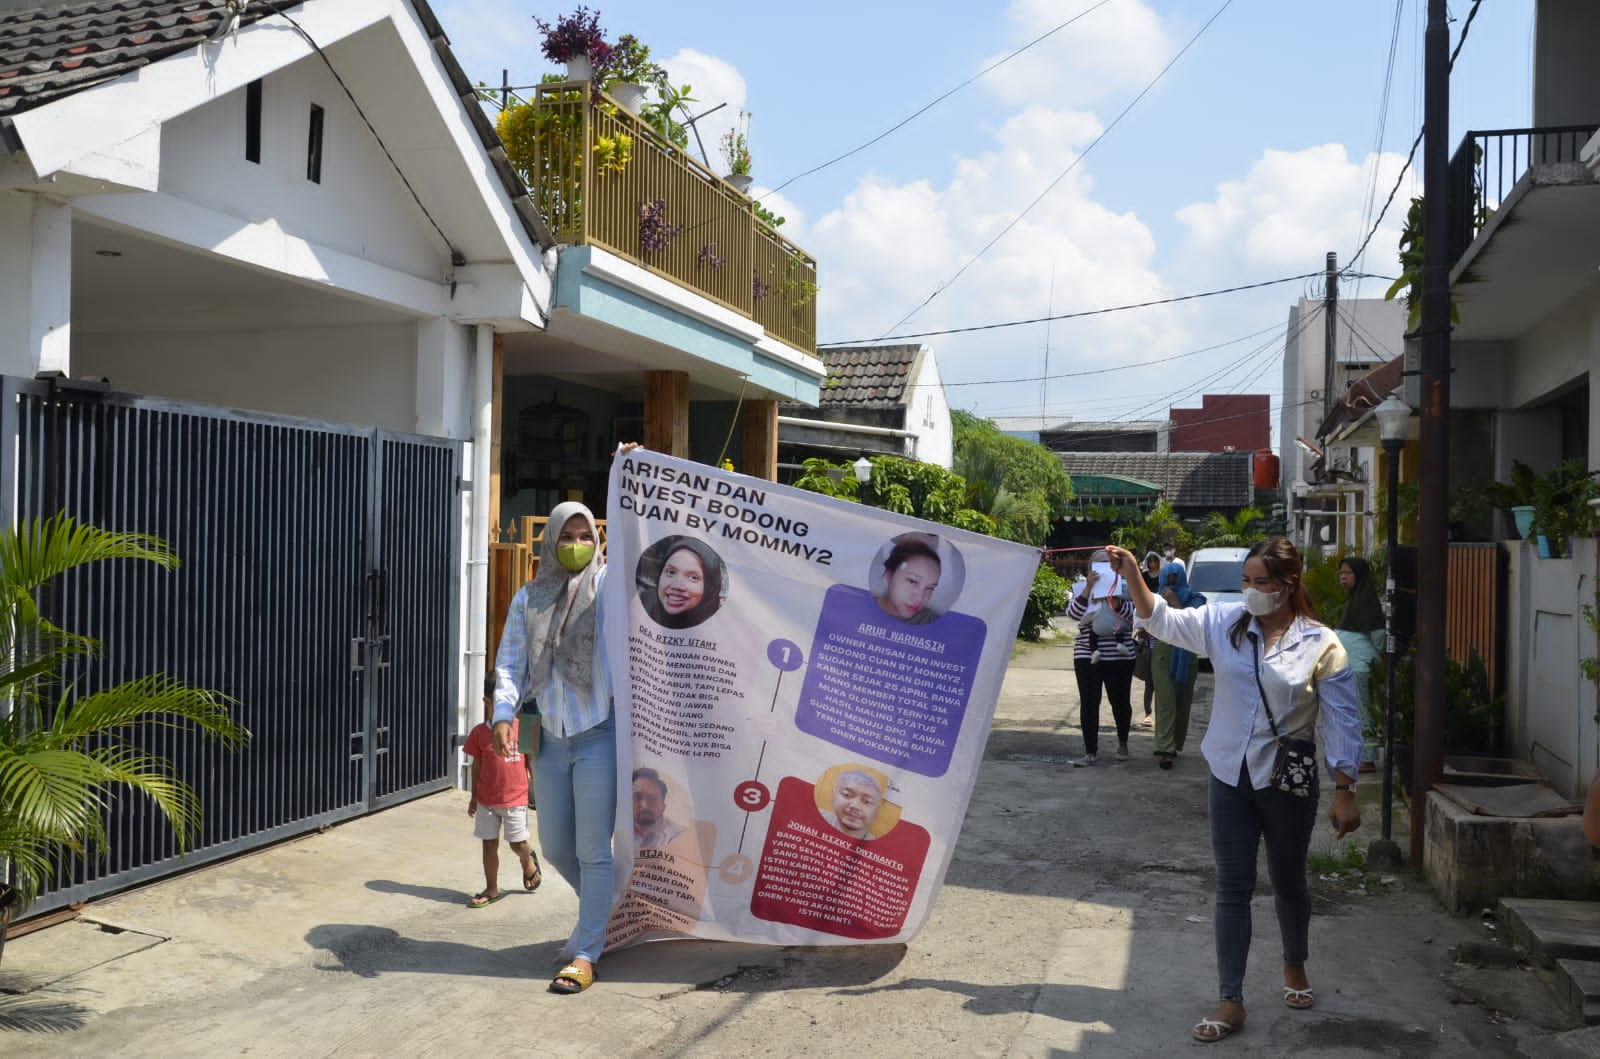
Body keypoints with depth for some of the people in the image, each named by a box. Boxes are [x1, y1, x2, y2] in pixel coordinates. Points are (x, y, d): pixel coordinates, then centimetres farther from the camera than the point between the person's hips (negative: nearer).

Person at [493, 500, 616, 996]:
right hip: (550, 741, 5)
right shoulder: (529, 599, 9)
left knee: (592, 850, -4)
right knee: (555, 846, 13)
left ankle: (585, 953, 5)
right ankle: (604, 912, 39)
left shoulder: (609, 587, 0)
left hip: (599, 737, -4)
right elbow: (510, 663, 6)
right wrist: (504, 713, -10)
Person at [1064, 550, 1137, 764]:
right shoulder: (1083, 590, 7)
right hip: (1088, 657, 0)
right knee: (1089, 704, -2)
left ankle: (1122, 743, 32)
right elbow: (1073, 612, -9)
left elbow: (1134, 614, -6)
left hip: (1120, 658, 0)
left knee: (1120, 702, 7)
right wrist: (1089, 588, -18)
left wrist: (1115, 601, -22)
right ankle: (1090, 752, 4)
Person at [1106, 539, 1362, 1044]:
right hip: (1230, 777, 2)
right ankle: (1231, 1001, 9)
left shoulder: (1321, 644, -10)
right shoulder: (1224, 621, -3)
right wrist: (1133, 576, -17)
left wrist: (1345, 792, -11)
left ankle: (1294, 966, 44)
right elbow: (1163, 621, -1)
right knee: (1232, 887, 3)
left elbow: (1342, 722, -8)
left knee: (1289, 882, 17)